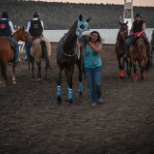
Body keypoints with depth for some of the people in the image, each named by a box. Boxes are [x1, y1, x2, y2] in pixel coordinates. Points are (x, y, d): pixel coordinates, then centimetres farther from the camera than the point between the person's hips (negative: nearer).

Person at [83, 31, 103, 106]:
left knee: (97, 84, -7)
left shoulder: (99, 44, -4)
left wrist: (90, 43, -23)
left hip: (97, 66, -1)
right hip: (88, 67, 1)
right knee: (91, 85, 5)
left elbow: (98, 50, -24)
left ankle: (99, 96, 23)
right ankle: (94, 100, 21)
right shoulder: (86, 44, -3)